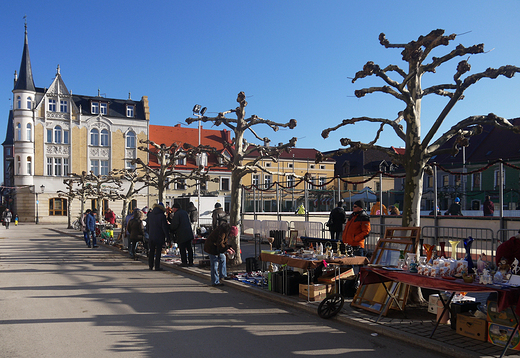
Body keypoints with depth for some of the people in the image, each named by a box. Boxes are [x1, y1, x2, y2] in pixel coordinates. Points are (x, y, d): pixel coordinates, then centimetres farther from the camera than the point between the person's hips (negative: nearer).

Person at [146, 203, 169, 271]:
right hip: (159, 236, -5)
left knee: (151, 251, 14)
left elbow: (147, 226, 12)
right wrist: (167, 236, -5)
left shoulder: (150, 215, 4)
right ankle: (157, 266, 1)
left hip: (151, 236, 5)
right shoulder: (162, 216, -13)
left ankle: (150, 265, 21)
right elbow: (164, 227, -13)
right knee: (158, 251, 0)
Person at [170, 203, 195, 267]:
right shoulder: (185, 212, 15)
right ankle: (190, 262, 15)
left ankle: (184, 262, 1)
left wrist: (170, 229, 4)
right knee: (189, 248, 11)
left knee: (182, 249, -1)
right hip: (189, 233, 8)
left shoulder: (176, 214, -11)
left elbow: (175, 224, -17)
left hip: (181, 235, -8)